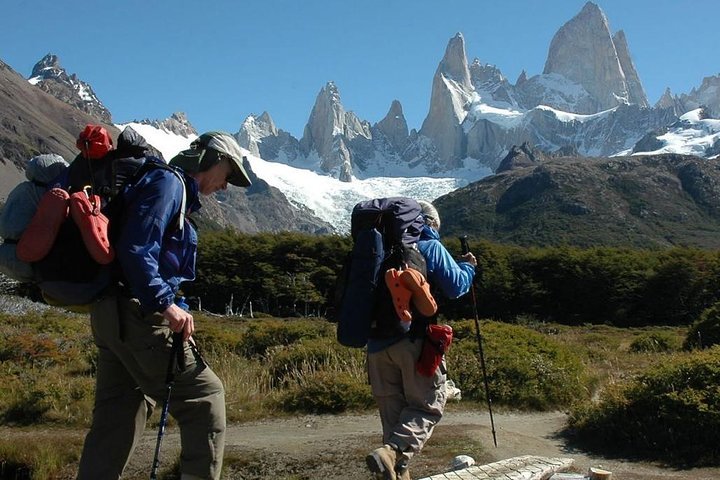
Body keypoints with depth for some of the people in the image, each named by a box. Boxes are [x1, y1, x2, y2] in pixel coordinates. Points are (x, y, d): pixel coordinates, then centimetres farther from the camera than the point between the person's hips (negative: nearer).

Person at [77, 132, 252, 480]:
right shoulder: (168, 183, -8)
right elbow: (136, 249, -21)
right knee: (205, 396, -1)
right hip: (139, 314, -10)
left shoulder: (176, 189, 21)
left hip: (112, 316, 10)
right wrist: (165, 303, -26)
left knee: (118, 418, 12)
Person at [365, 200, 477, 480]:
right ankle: (393, 452, -19)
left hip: (378, 343, 5)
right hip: (415, 341, -5)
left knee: (391, 409, 14)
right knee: (428, 405, 4)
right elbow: (456, 286, -5)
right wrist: (468, 267, 13)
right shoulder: (430, 247, -3)